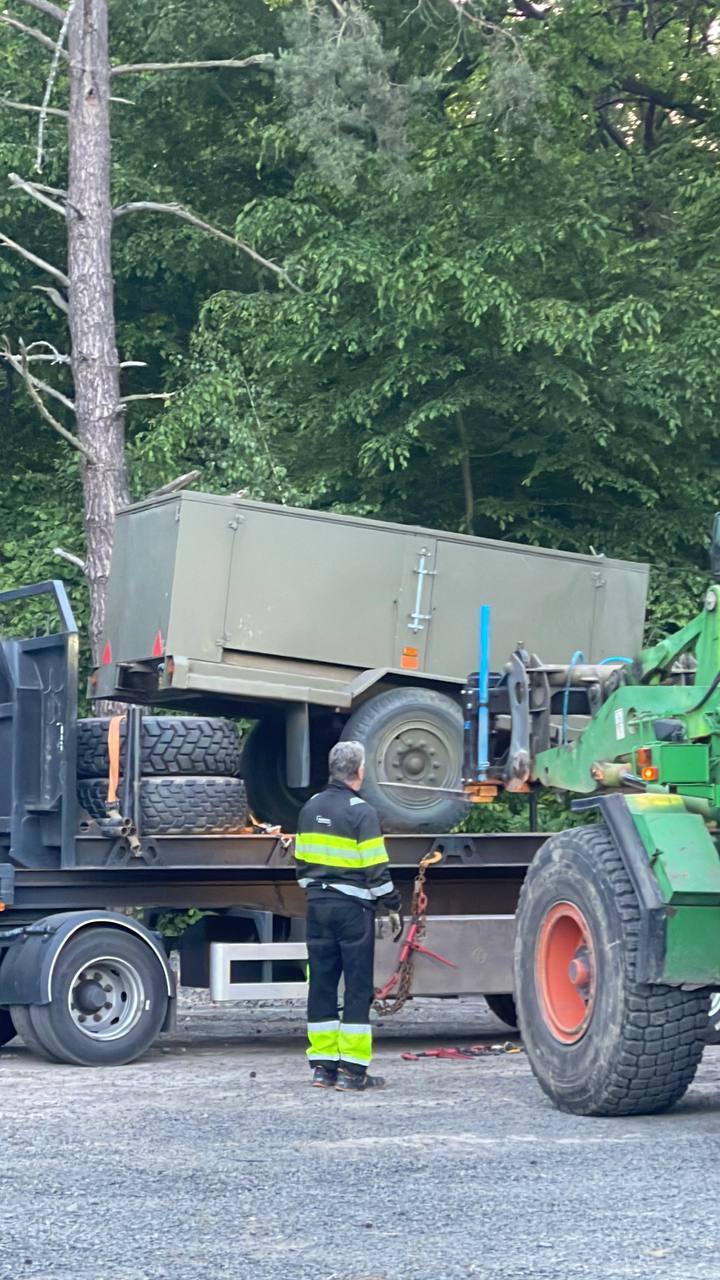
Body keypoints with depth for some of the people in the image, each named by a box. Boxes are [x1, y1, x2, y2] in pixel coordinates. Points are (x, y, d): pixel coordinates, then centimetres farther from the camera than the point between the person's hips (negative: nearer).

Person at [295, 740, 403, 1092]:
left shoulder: (311, 808, 9)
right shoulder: (361, 812, -13)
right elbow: (376, 868, -14)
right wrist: (393, 907, -5)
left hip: (318, 904, 6)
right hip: (353, 907, -6)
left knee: (321, 985, 10)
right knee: (358, 988, -2)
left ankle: (322, 1065, 12)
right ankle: (353, 1070, -4)